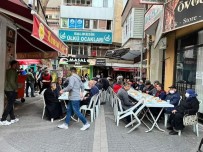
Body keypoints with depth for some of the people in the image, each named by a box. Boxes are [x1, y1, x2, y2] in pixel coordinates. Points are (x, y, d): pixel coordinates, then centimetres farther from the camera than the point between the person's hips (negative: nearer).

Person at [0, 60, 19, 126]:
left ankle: (13, 118, 23)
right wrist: (15, 89, -14)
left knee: (10, 104, 14)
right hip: (11, 90, -10)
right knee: (9, 105, -4)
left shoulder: (8, 71, 15)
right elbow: (12, 81, -24)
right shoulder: (13, 71, -16)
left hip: (8, 90, 10)